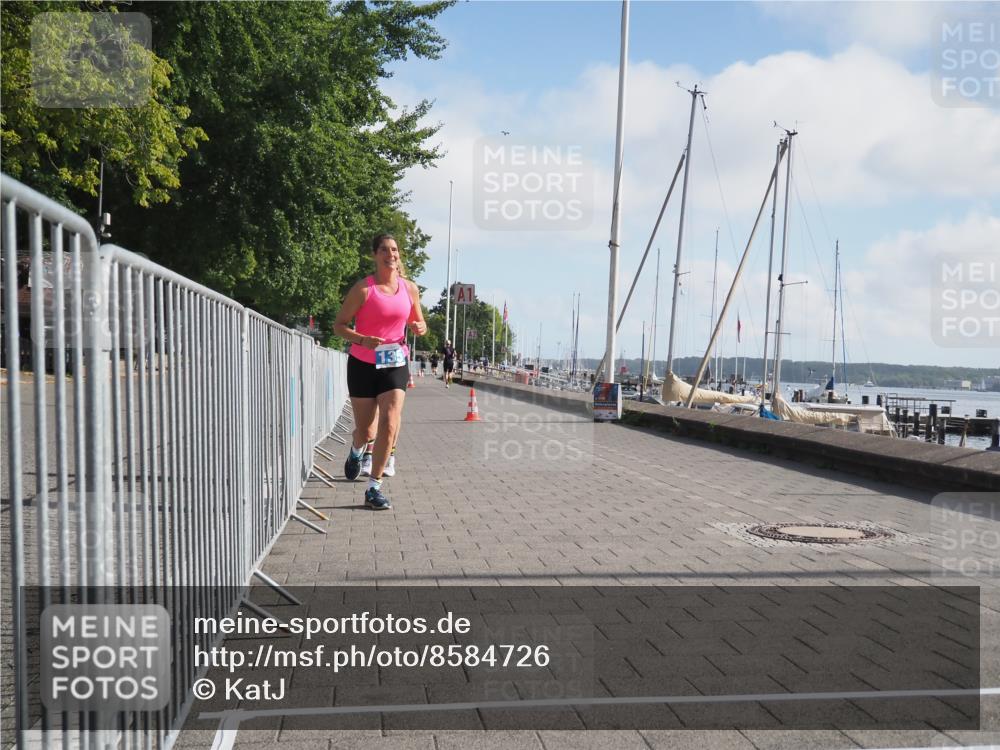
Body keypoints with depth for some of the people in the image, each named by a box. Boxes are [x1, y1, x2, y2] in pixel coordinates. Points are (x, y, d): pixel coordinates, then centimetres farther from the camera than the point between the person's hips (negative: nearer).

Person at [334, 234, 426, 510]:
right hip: (363, 365, -2)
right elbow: (339, 325, -7)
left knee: (390, 424, -14)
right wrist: (362, 340, -25)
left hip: (396, 364, 2)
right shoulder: (363, 289, -8)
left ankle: (374, 489, -5)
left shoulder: (410, 289, 5)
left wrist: (420, 328, -6)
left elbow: (419, 323, 18)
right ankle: (356, 451, 46)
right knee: (365, 430, 7)